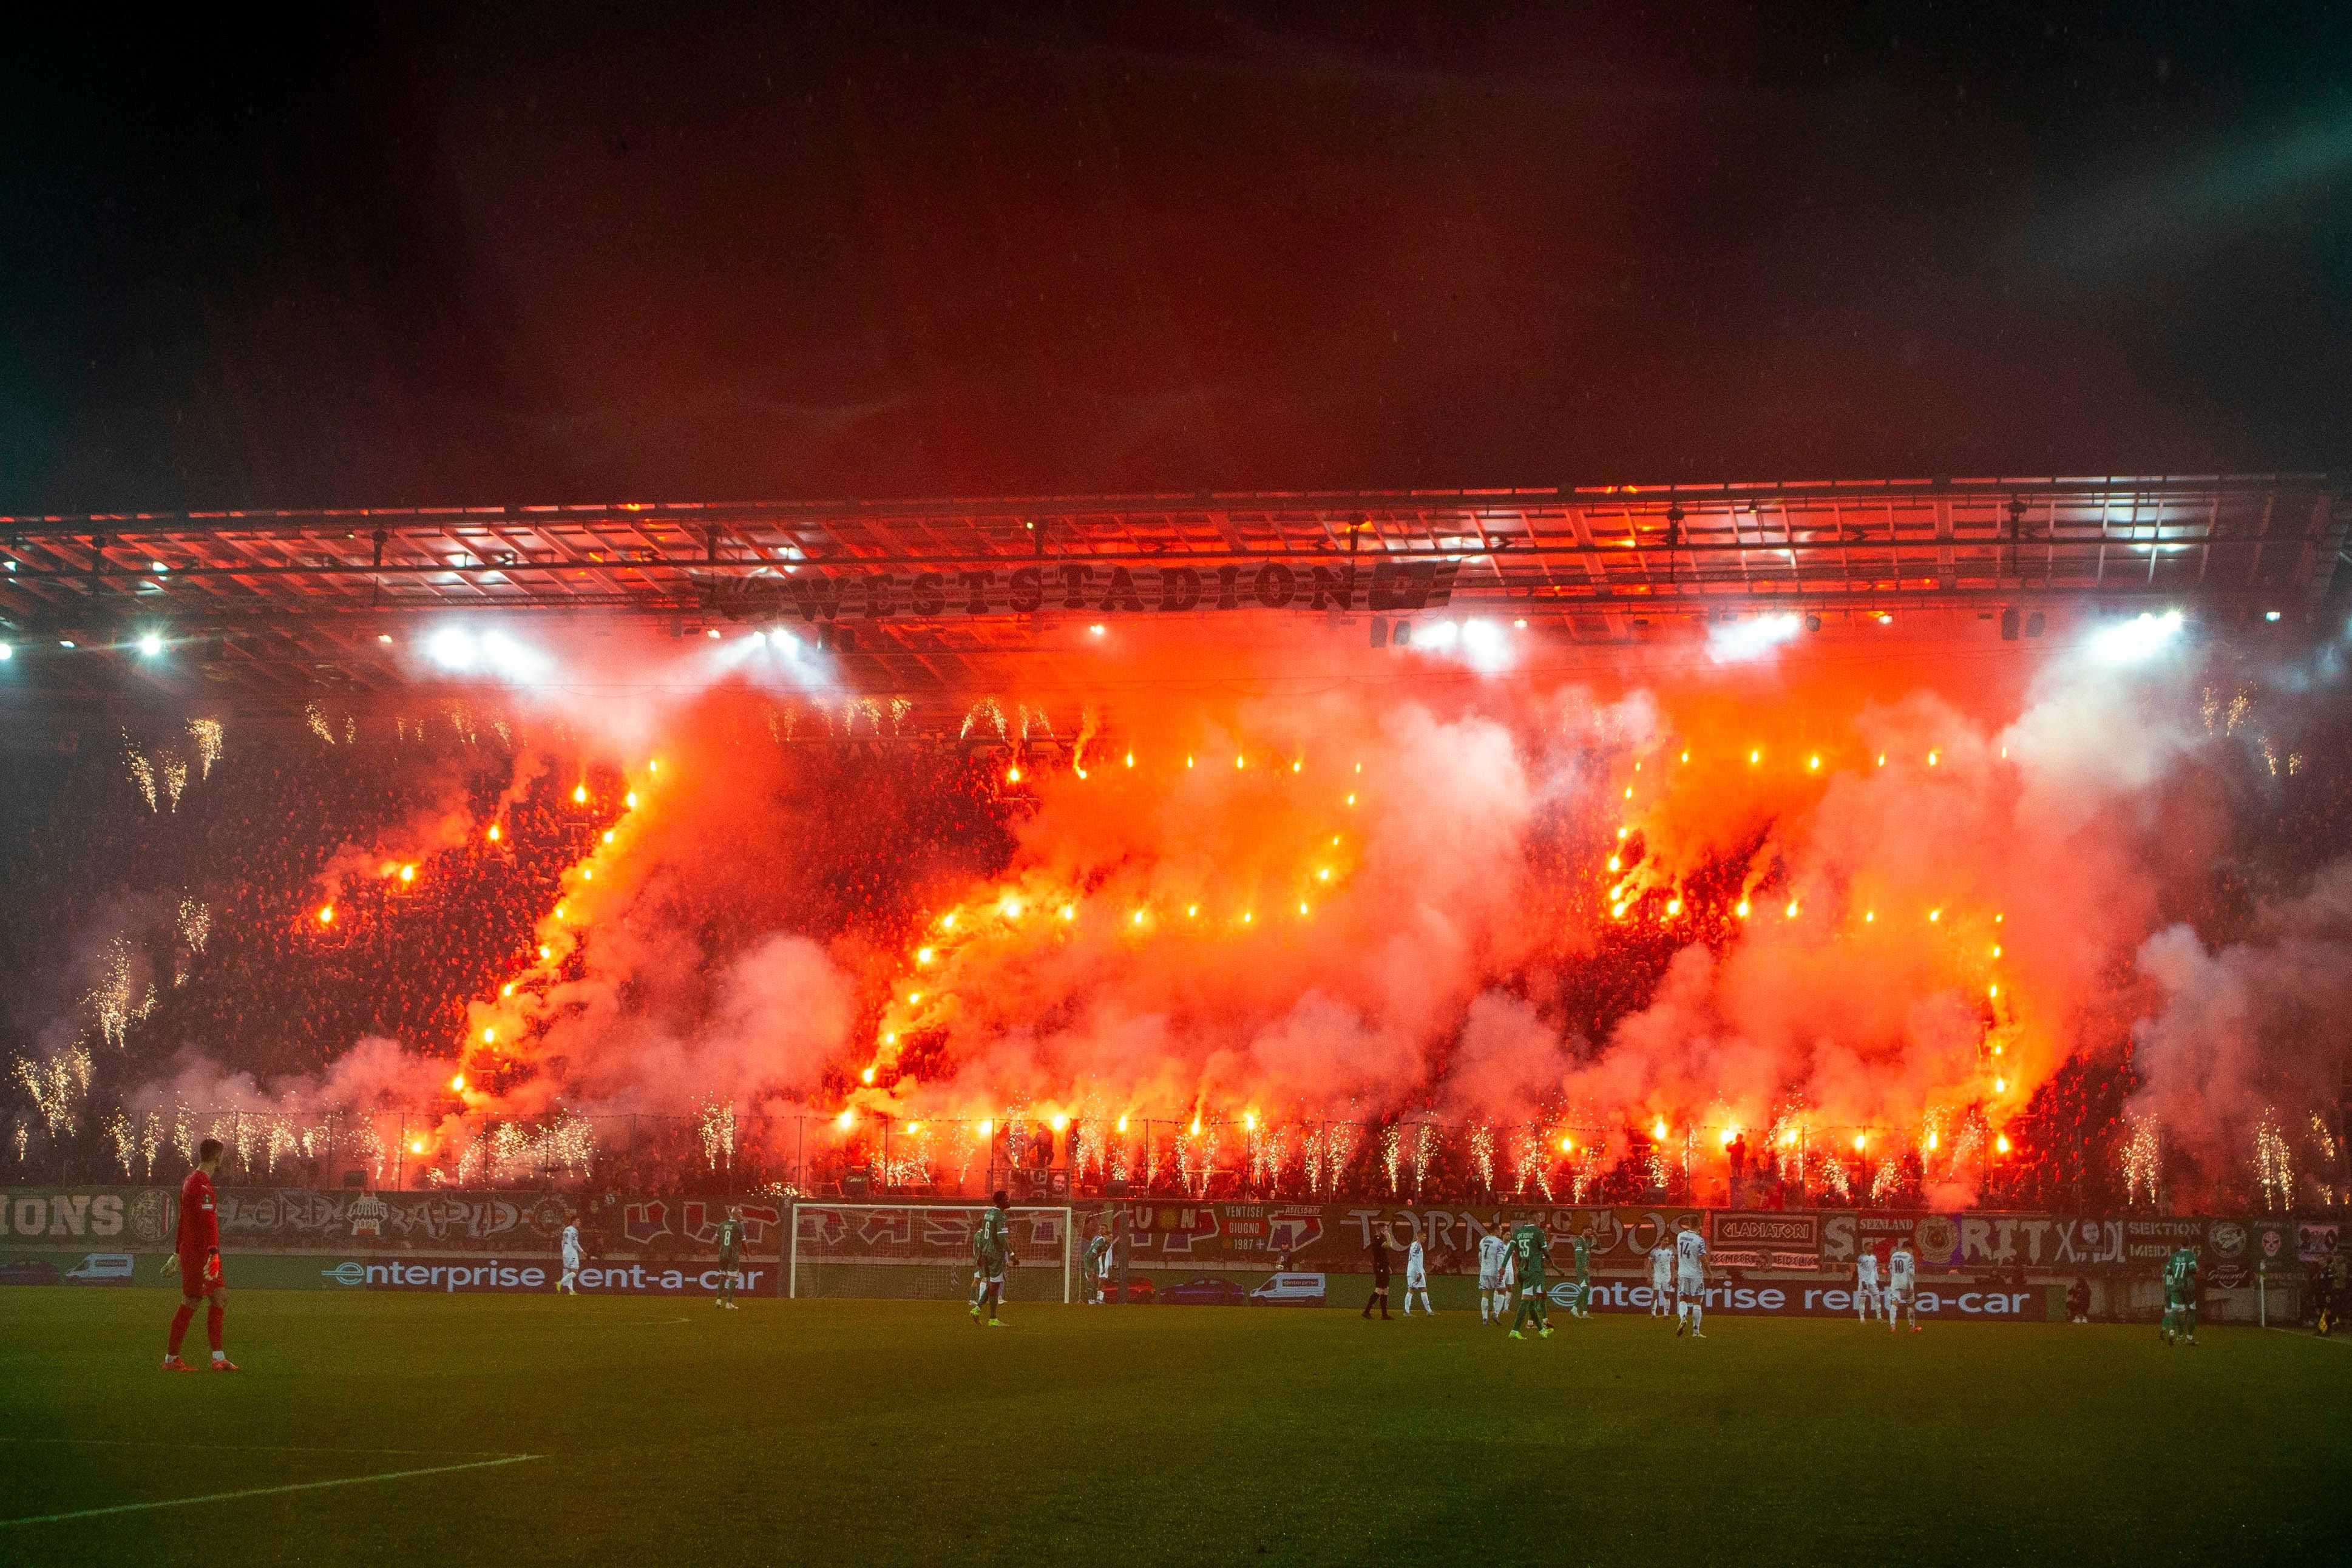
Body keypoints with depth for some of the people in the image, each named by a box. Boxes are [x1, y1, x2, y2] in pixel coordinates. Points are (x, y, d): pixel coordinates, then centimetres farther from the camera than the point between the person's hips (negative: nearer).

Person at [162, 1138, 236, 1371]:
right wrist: (212, 1253, -30)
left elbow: (183, 1220, 24)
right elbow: (207, 1221, -25)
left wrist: (177, 1253, 28)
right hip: (200, 1253, -10)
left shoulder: (191, 1181, 17)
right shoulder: (202, 1185, -15)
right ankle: (171, 1359, 4)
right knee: (191, 1304, -3)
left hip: (189, 1250, 10)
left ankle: (218, 1358, 5)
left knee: (220, 1297, 6)